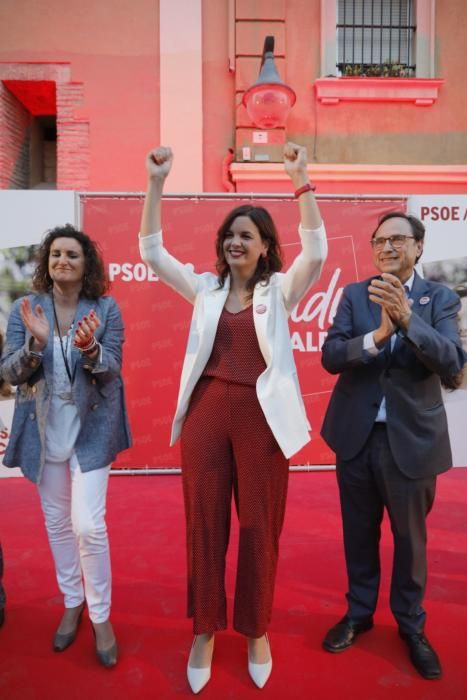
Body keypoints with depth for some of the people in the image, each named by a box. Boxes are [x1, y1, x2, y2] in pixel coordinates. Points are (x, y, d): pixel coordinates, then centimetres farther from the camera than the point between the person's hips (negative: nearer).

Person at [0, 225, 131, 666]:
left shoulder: (106, 308, -7)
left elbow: (113, 371, -9)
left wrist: (90, 349, -30)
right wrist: (35, 343, -25)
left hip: (91, 430, -2)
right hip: (44, 431, 3)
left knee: (88, 524, -5)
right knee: (57, 523, 15)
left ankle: (100, 616, 18)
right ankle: (72, 603, 36)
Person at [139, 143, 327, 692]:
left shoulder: (280, 290, 1)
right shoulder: (205, 288, 8)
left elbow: (316, 251, -15)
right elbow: (151, 251, 2)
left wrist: (300, 180, -20)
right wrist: (156, 183, -6)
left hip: (261, 416, -2)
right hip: (206, 412, 2)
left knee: (260, 528, 10)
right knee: (204, 525, 11)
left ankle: (256, 631, 33)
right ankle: (204, 631, 32)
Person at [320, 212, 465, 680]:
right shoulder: (354, 294, 1)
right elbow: (330, 357, -10)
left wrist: (407, 317, -30)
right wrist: (377, 335, -28)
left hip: (412, 439, -1)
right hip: (356, 435, 1)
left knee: (410, 537, 15)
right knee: (359, 533, 17)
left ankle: (411, 625, 38)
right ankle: (359, 612, 40)